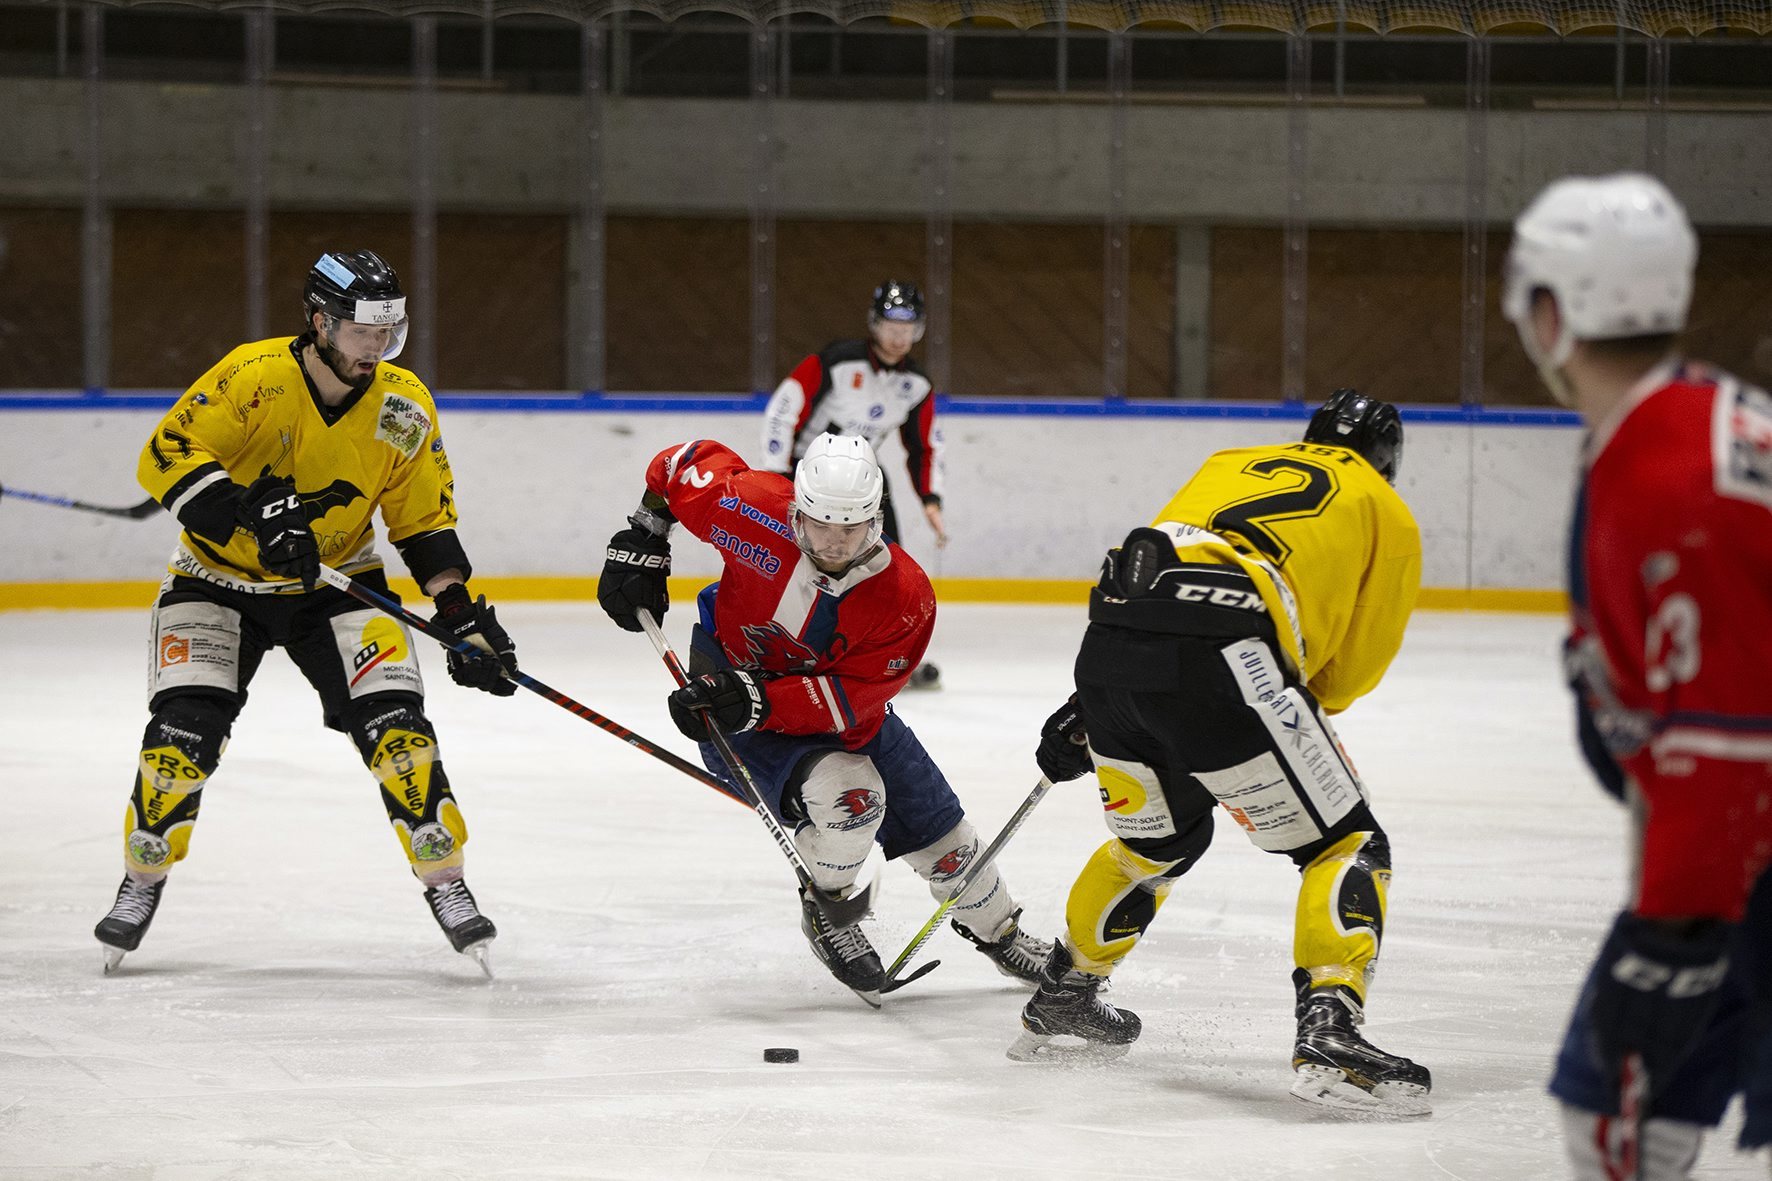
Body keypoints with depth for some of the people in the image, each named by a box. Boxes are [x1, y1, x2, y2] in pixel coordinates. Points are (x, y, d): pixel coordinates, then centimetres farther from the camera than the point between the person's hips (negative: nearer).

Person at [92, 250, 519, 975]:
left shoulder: (404, 408, -10)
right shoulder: (251, 378, -22)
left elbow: (424, 518, 0)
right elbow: (167, 456, -24)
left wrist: (462, 615, -10)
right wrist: (253, 514, -36)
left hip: (335, 582, 2)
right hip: (220, 579, -2)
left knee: (393, 718, -14)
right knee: (185, 726, -15)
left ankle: (444, 880, 0)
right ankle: (141, 884, 7)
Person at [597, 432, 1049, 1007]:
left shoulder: (905, 597, -28)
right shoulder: (756, 512, -30)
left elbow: (852, 699, -29)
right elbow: (684, 464, -10)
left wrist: (758, 701, -40)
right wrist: (643, 543, -13)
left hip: (845, 715, 3)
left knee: (936, 829, 10)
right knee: (847, 793, -30)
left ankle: (998, 932, 39)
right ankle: (829, 911, -1)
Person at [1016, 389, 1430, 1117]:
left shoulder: (1234, 464, 33)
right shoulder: (1386, 517, 20)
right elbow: (1351, 669, 18)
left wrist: (1085, 715, 36)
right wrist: (1290, 713, 35)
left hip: (1110, 641, 6)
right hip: (1221, 655, -6)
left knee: (1159, 838, 31)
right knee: (1346, 844, 5)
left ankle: (1059, 1001, 43)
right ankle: (1328, 1035, -13)